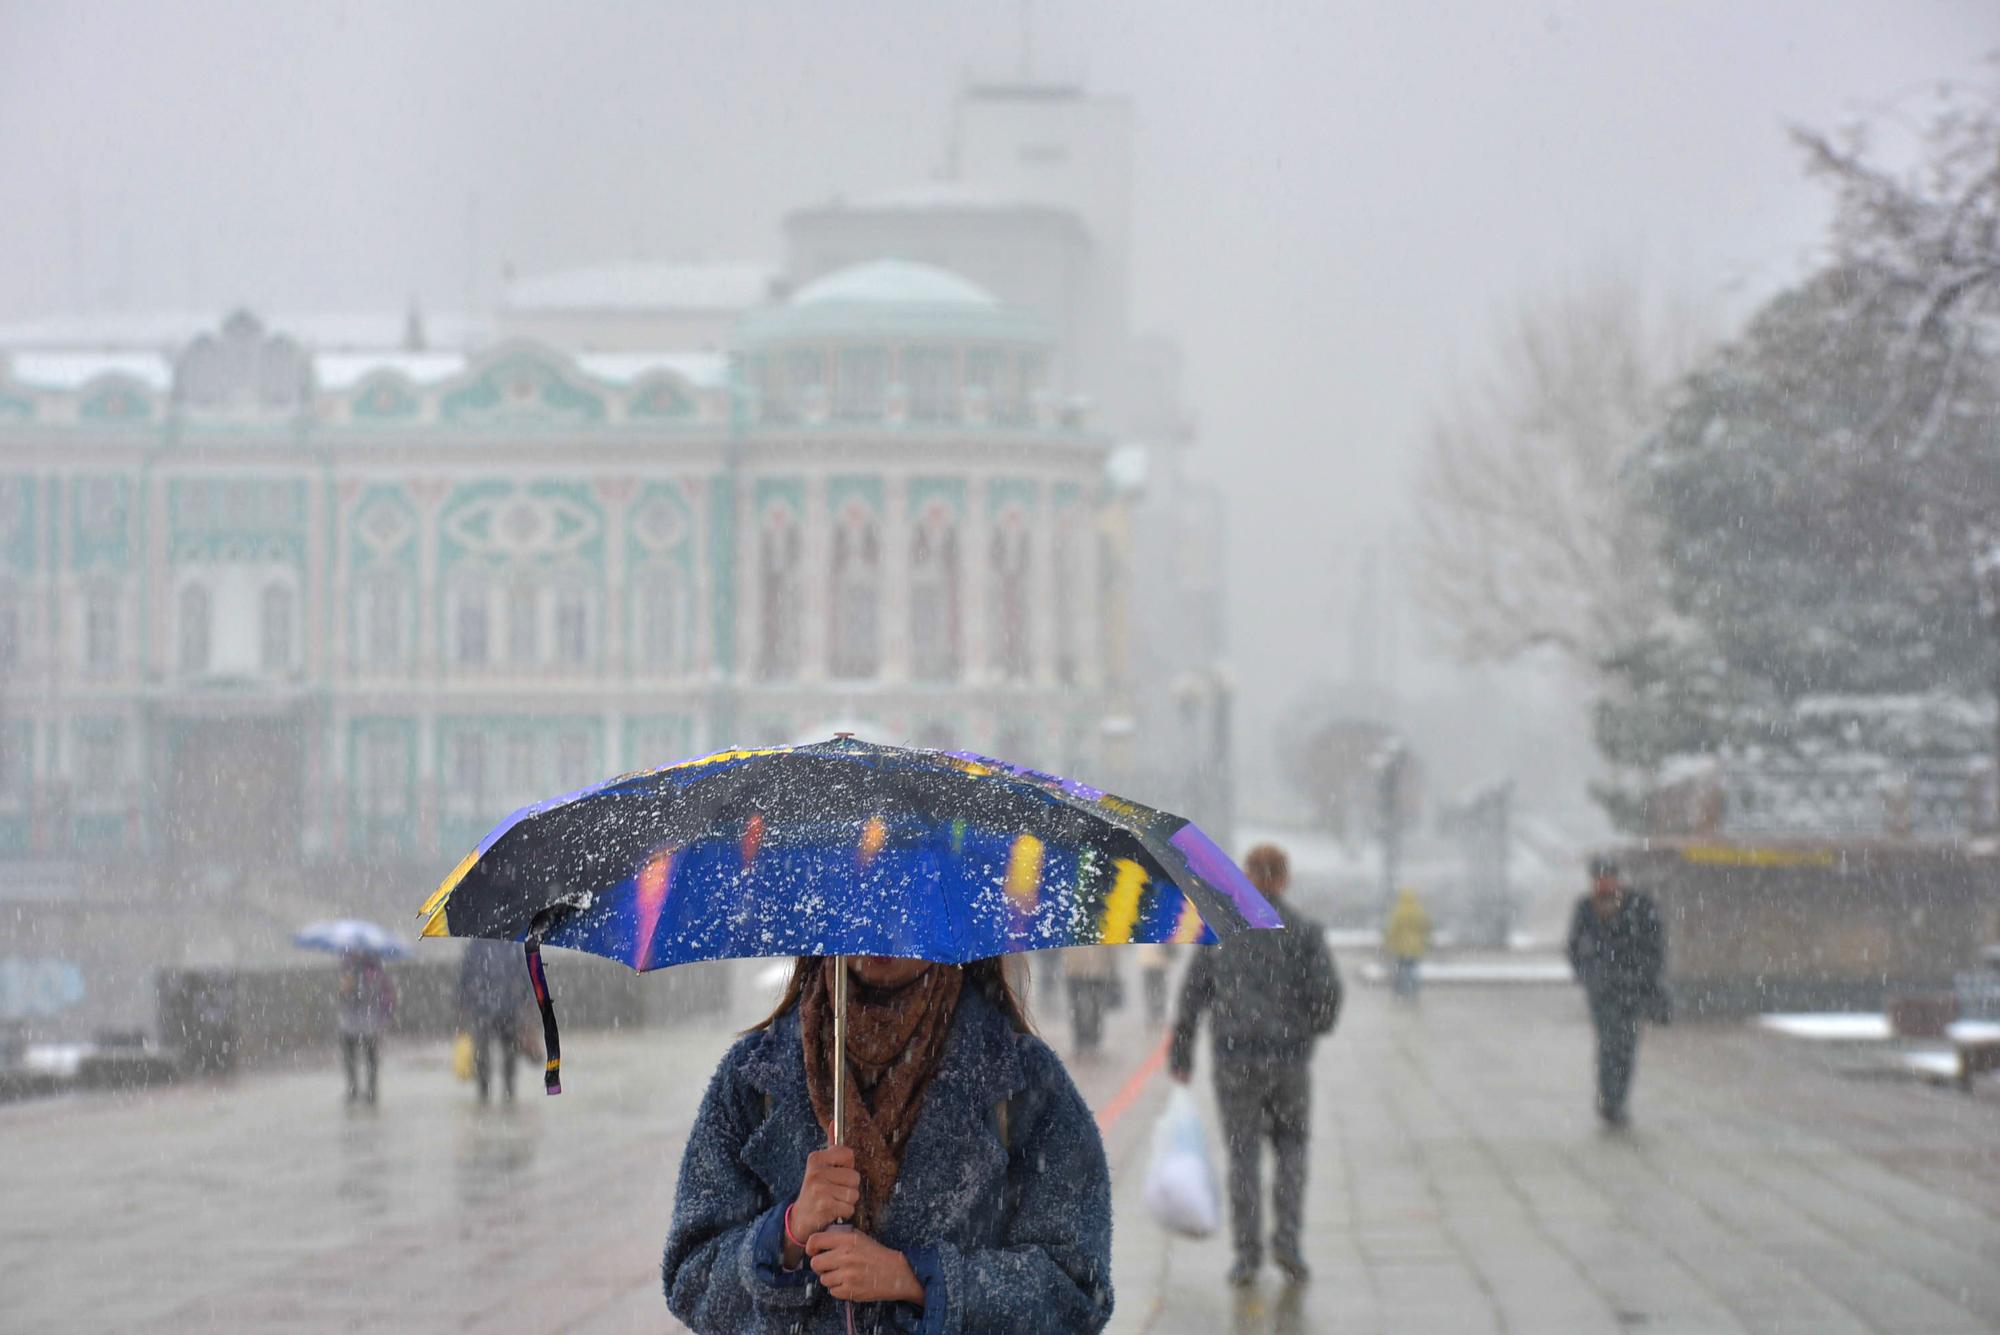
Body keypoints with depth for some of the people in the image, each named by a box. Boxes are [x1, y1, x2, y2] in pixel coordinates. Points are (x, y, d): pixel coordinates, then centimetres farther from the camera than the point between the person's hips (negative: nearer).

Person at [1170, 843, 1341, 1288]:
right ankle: (1287, 1237, 0)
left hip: (1234, 1055, 1)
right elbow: (1326, 990, -9)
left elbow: (1193, 993, 1)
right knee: (1291, 1144, 16)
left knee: (1243, 1153, 7)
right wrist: (1316, 1026, 13)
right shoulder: (1305, 930, -2)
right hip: (1290, 1054, 0)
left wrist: (1181, 1055, 8)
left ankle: (1248, 1254, 2)